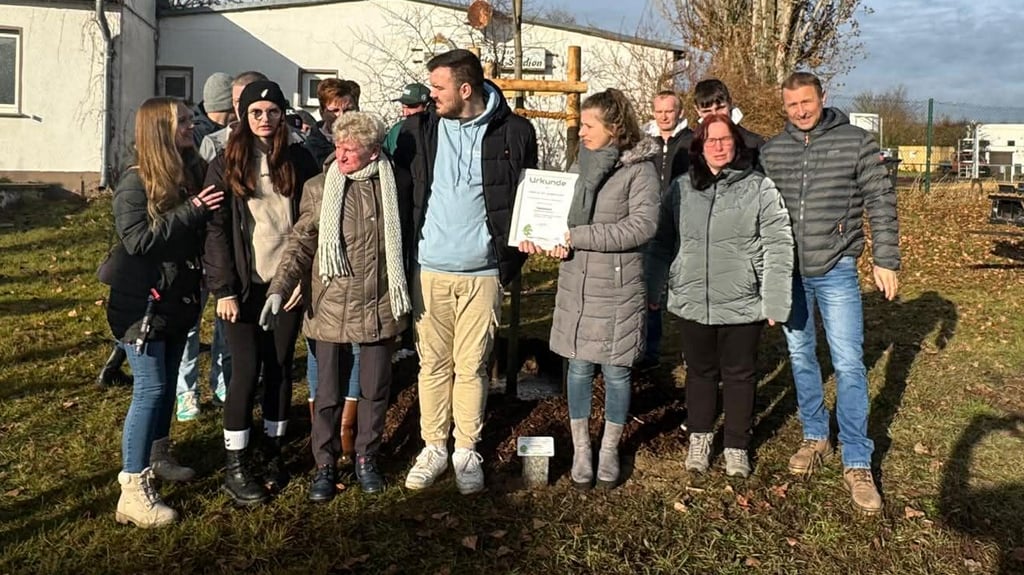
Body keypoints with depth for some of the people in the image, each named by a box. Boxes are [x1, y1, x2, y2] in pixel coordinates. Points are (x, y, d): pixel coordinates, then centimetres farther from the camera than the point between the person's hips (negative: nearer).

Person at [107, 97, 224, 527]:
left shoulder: (191, 173, 6)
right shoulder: (135, 182, -14)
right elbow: (137, 238, -23)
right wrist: (190, 211, -23)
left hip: (178, 298, 7)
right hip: (143, 302, -7)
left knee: (167, 382, 17)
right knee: (150, 389, -8)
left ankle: (157, 457, 35)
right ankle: (134, 490, -2)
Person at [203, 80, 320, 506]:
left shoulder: (299, 160, 5)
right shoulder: (227, 164, 0)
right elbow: (216, 229, -4)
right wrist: (223, 289, -10)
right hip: (245, 285, -2)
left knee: (280, 367, 8)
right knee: (246, 371, -2)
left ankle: (273, 452, 23)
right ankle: (235, 467, 10)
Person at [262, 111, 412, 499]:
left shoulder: (393, 187, 1)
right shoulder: (318, 189, -3)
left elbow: (405, 242, 11)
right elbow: (300, 246, -1)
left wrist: (404, 297, 12)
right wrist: (279, 289, -14)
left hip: (380, 308, 1)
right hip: (332, 309, -1)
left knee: (375, 390, 12)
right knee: (329, 393, 8)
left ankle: (366, 458, 31)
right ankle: (325, 464, 25)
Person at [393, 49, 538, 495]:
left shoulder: (513, 132, -2)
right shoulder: (418, 130, 3)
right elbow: (398, 190, 8)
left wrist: (511, 258, -2)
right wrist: (403, 252, 1)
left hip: (482, 273, -2)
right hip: (429, 269, 2)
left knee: (472, 366, 6)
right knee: (433, 363, 9)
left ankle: (467, 451, 20)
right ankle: (433, 447, 22)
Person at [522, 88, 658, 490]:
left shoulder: (640, 168, -8)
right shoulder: (581, 166, 8)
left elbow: (643, 225, -18)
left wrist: (580, 237, -20)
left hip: (619, 287, -4)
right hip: (576, 282, 4)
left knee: (616, 371, 8)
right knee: (579, 368, 9)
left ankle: (609, 449, 27)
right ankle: (581, 449, 25)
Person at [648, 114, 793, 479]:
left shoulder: (760, 189, -5)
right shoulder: (681, 189, 4)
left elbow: (777, 249, -8)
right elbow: (663, 244, 9)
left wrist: (775, 302, -12)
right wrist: (650, 289, 6)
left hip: (742, 305, -2)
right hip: (692, 302, 2)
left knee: (739, 376, 11)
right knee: (700, 372, 16)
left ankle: (737, 447, 28)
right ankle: (699, 438, 35)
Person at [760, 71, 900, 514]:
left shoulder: (856, 142, -3)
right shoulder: (771, 152, 5)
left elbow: (880, 204, -2)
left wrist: (885, 261, -6)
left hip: (836, 271, -3)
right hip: (787, 272, 3)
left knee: (848, 364, -4)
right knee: (800, 357, 13)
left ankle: (857, 463, 6)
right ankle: (815, 437, 30)